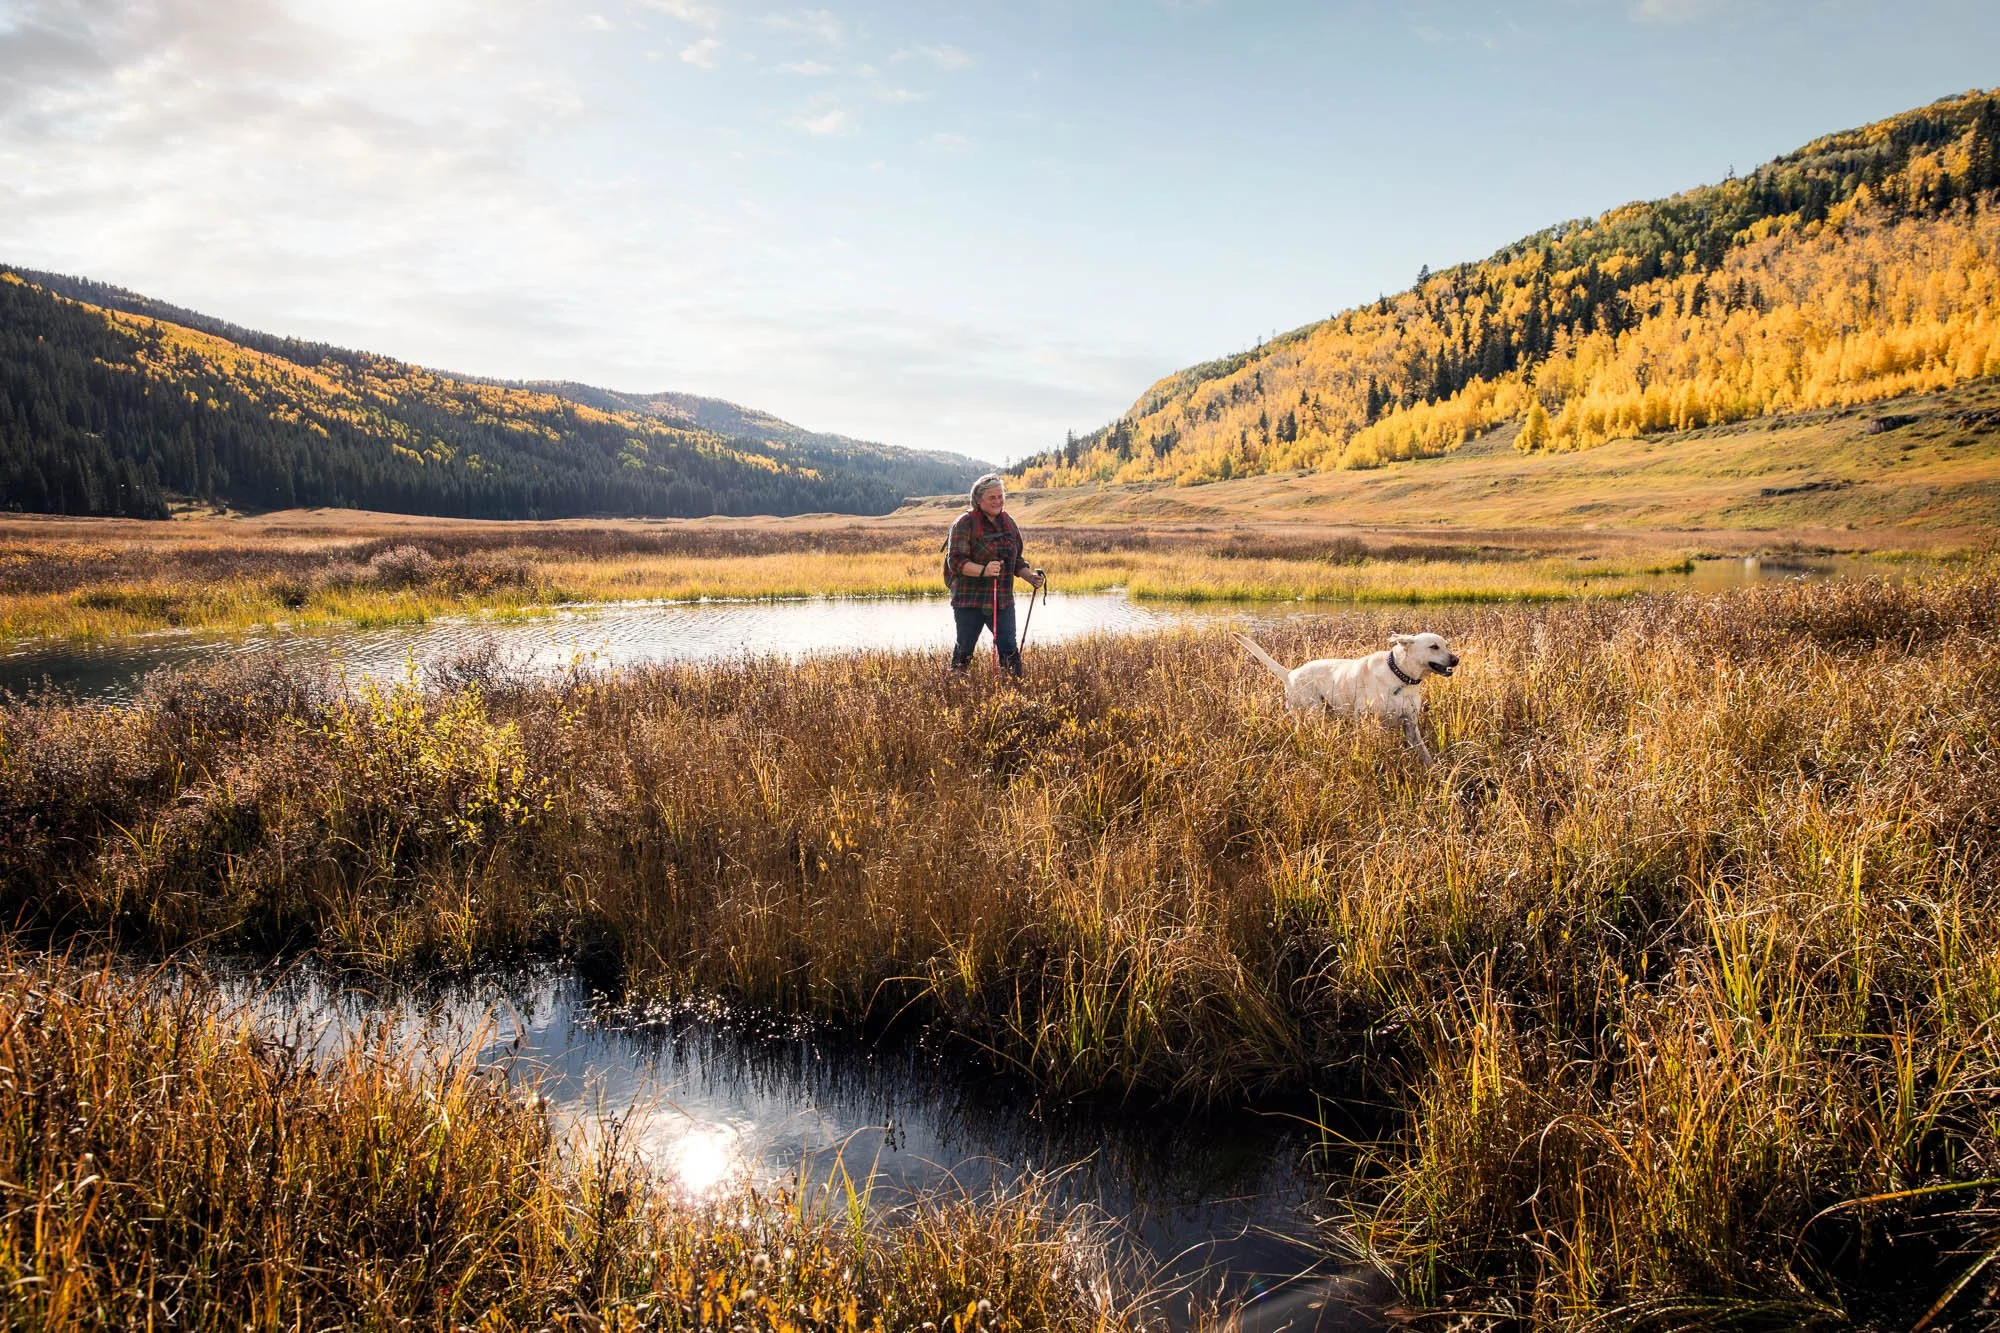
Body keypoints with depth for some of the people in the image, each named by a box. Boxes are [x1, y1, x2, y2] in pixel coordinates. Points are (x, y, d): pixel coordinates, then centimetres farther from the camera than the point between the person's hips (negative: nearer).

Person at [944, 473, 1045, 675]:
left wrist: (1030, 576, 2)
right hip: (970, 599, -4)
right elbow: (955, 561, -18)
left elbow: (1016, 560, 21)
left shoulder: (1008, 522, 11)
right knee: (964, 650, 7)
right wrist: (983, 570, -33)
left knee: (1009, 649, 0)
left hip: (1002, 600, 5)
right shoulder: (965, 523, -9)